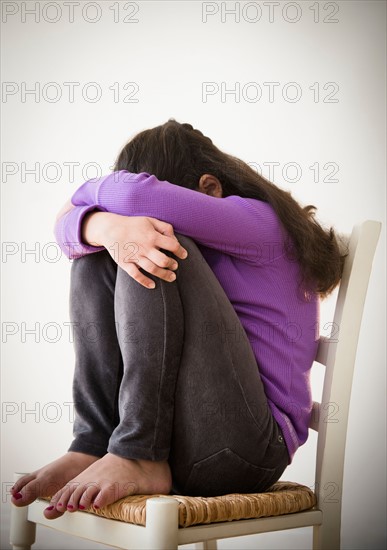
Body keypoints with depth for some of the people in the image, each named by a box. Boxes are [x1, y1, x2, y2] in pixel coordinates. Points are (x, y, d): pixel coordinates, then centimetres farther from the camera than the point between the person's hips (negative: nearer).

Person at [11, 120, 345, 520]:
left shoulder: (258, 220, -5)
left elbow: (132, 193, -20)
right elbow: (68, 227, 0)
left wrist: (89, 195, 3)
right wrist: (108, 226, -24)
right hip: (171, 428, 7)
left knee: (158, 249, -20)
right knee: (94, 257, -1)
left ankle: (137, 457, -24)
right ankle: (92, 447, -12)